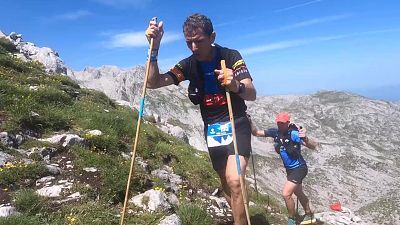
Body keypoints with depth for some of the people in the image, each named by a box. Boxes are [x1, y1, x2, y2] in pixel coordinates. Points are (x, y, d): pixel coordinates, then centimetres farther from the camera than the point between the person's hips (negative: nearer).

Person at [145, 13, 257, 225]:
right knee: (226, 184, 14)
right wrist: (154, 49, -22)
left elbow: (252, 94, -25)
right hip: (211, 129, 4)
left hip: (236, 124, -4)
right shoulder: (189, 64, -4)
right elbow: (154, 83, -9)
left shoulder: (231, 56, -15)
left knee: (234, 180, -23)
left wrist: (236, 86, -48)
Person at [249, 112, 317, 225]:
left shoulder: (293, 133, -25)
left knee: (286, 194, -14)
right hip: (290, 169, 8)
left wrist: (305, 138, -49)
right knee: (299, 194, 24)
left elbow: (313, 146, -29)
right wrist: (250, 122, -22)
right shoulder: (275, 132, -7)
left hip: (299, 168, -8)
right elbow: (256, 133, -6)